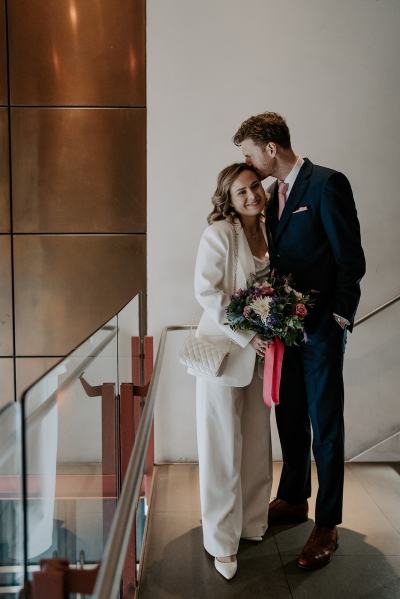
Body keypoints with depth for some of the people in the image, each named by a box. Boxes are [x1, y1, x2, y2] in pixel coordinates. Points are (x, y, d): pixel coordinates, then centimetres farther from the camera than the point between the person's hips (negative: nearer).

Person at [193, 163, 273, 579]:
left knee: (256, 442, 16)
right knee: (224, 448, 4)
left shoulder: (268, 232, 6)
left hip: (260, 352, 6)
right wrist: (247, 336, -19)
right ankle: (223, 541, 20)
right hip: (224, 349, -6)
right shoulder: (219, 233, -12)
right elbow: (206, 291, -17)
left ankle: (252, 521, 35)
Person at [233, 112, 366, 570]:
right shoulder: (274, 194, 13)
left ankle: (326, 524, 16)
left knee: (325, 426, 3)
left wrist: (338, 320, -14)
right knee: (290, 419, 17)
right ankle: (293, 499, 35)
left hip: (320, 328, -8)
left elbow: (350, 259, -13)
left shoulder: (327, 184, -12)